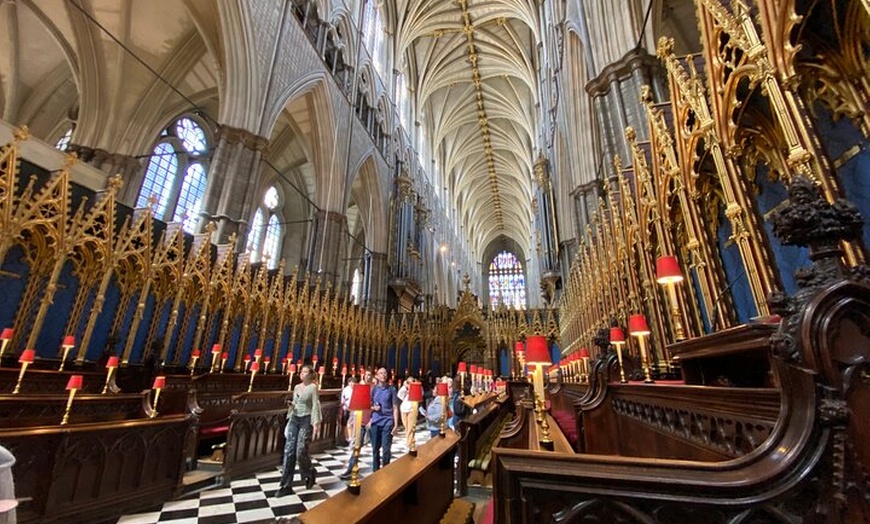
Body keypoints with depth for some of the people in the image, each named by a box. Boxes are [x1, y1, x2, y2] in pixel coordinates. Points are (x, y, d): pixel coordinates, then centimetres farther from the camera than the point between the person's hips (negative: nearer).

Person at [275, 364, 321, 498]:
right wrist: (289, 419, 12)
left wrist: (316, 422, -17)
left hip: (306, 420, -6)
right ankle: (286, 485, 9)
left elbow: (316, 406, -12)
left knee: (301, 451, -8)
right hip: (294, 419, 6)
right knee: (289, 451, 1)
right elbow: (293, 404, 19)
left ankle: (309, 474, 21)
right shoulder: (297, 387, 11)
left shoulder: (313, 387, -8)